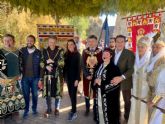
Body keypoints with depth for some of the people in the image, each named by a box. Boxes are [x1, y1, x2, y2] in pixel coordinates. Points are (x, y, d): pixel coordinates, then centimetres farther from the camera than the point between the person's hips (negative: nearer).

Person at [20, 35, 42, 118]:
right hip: (25, 77, 1)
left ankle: (34, 108, 29)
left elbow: (41, 66, -1)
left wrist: (40, 78, -4)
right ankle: (26, 110, 24)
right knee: (26, 95, 8)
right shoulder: (22, 51, 1)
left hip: (35, 77, 0)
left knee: (35, 94, 12)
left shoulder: (38, 52, -2)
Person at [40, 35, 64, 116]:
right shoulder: (44, 51, 5)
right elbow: (41, 63, 4)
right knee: (47, 92, 7)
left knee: (57, 91, 6)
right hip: (47, 74, 2)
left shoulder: (60, 50, -2)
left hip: (57, 74, -1)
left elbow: (62, 62, -8)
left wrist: (52, 62, -15)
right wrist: (46, 66, -15)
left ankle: (57, 109, 23)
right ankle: (48, 109, 23)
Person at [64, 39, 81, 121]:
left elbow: (79, 67, -10)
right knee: (70, 93, 10)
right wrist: (64, 76, 3)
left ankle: (74, 112, 4)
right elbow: (64, 66, 7)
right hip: (68, 77, 5)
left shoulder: (77, 54, -6)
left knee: (73, 94, -4)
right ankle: (73, 109, 24)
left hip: (74, 77, -4)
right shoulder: (66, 54, 5)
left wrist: (77, 79, -15)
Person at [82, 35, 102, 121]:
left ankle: (95, 111, 19)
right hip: (86, 76, 2)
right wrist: (87, 75, -12)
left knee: (96, 93, 5)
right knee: (86, 92, 12)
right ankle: (87, 108, 32)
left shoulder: (100, 52, -3)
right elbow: (83, 65, -1)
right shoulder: (84, 52, 3)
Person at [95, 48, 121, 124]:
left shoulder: (114, 67, -11)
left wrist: (101, 82, -17)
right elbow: (96, 76, 17)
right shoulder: (100, 66, 9)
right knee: (100, 109, 15)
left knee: (108, 111, 2)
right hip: (99, 93, 6)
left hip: (109, 95, -6)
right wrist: (96, 81, -7)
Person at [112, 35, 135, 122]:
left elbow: (131, 69, -22)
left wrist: (121, 78, -35)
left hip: (125, 82, -3)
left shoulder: (129, 54, -14)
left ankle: (127, 118, 38)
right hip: (114, 80, 4)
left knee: (127, 101, 15)